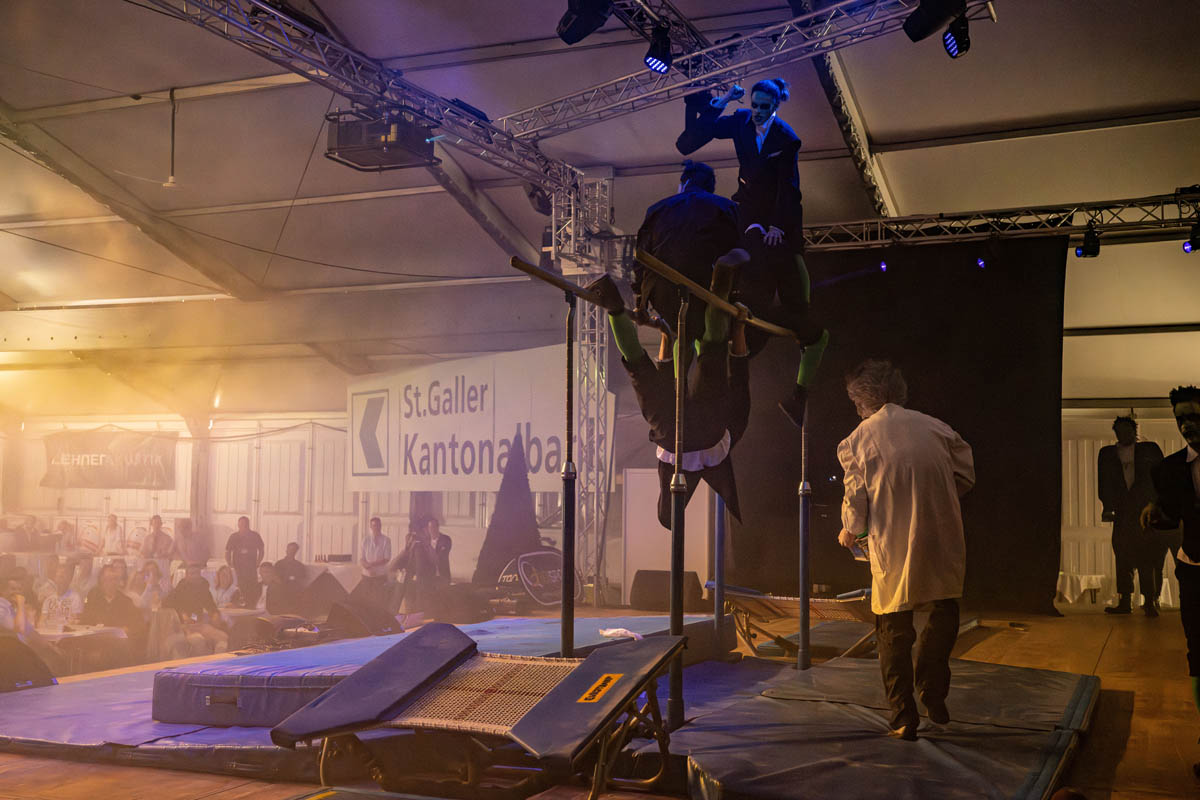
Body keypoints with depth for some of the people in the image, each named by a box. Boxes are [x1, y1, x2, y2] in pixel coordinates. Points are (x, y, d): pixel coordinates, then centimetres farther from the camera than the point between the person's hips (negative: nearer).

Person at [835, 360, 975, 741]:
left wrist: (849, 531, 17)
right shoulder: (935, 427, 2)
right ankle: (932, 691, 16)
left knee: (893, 631, 10)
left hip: (893, 549, -2)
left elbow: (856, 499, -3)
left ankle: (903, 718, 11)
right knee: (944, 613, 24)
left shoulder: (857, 440, -4)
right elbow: (965, 475, 7)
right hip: (942, 542, 2)